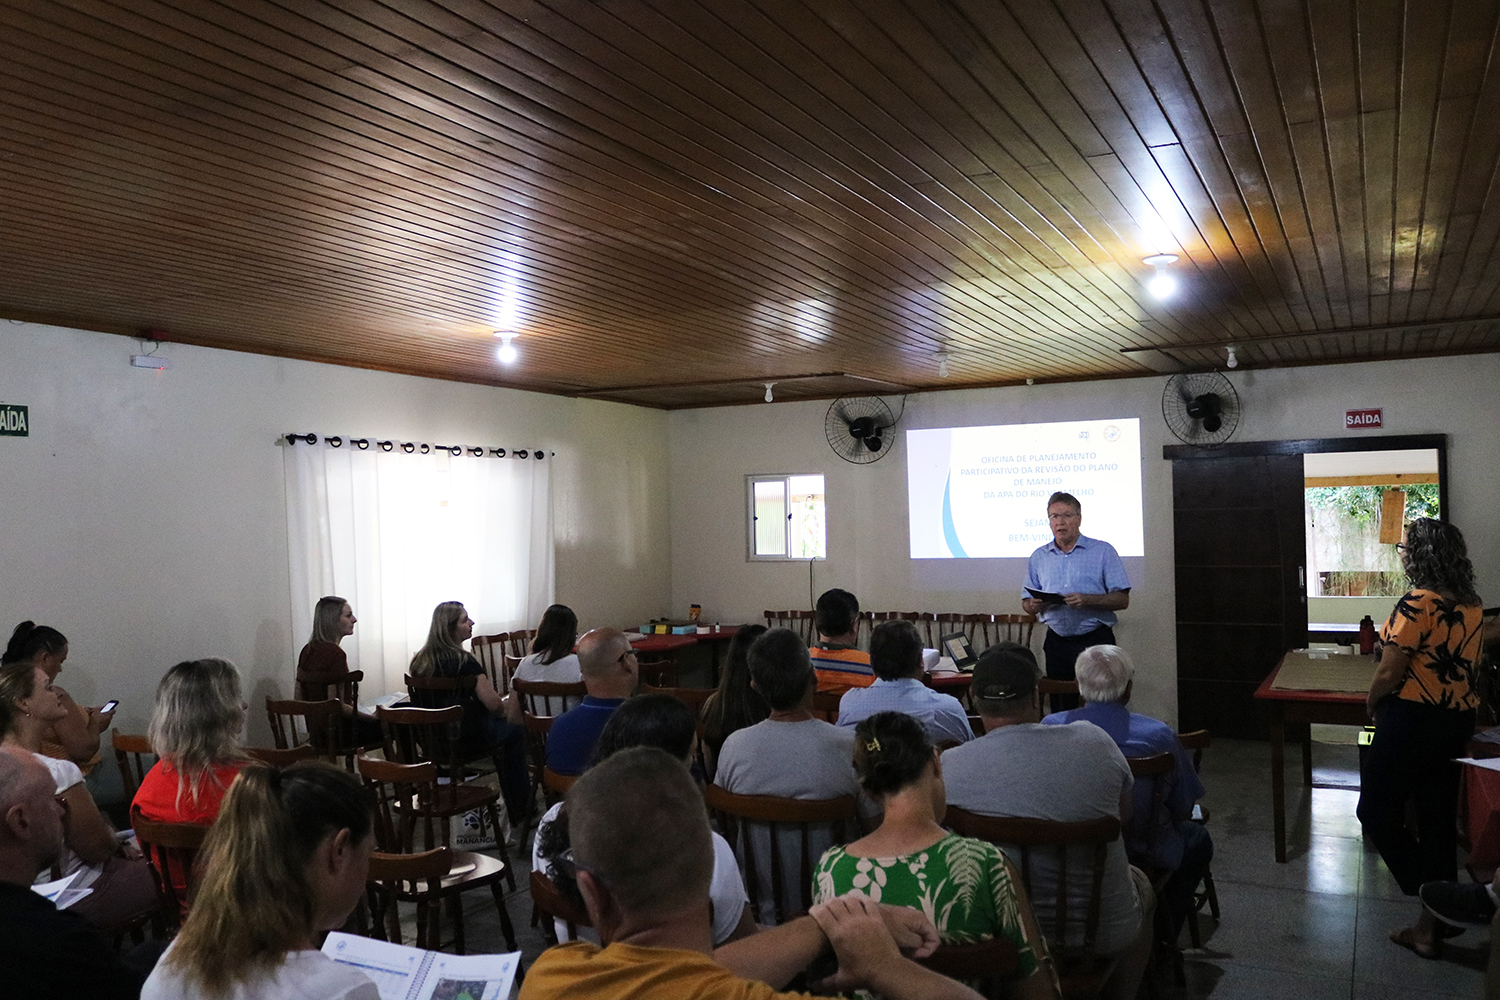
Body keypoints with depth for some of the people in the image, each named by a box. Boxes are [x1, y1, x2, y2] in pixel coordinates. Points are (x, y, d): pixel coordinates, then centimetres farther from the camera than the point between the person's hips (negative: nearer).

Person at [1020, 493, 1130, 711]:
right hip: (1057, 642, 3)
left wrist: (1086, 600, -19)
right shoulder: (1038, 557, 10)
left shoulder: (1103, 551, 1)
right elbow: (1027, 604, 13)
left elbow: (1122, 600, -5)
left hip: (1095, 640, -3)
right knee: (1060, 709, 8)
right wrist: (1035, 605, -11)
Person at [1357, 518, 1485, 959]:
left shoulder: (1418, 603, -19)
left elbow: (1389, 672, -18)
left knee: (1377, 812, 5)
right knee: (1437, 819, 13)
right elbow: (1460, 662, 13)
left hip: (1413, 720, -8)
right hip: (1459, 720, 8)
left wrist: (1372, 702, 1)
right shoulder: (1471, 605, 7)